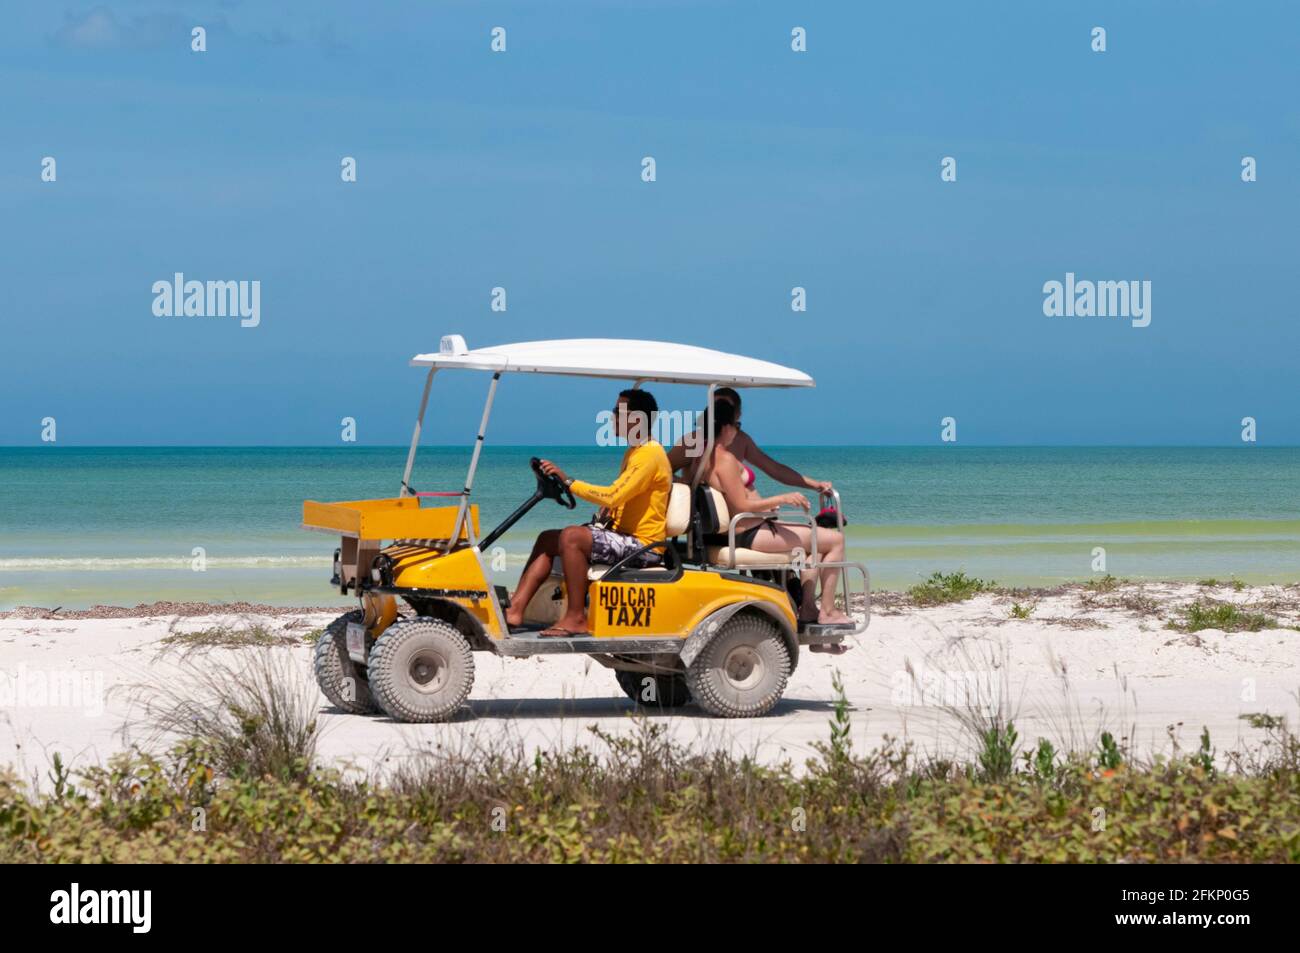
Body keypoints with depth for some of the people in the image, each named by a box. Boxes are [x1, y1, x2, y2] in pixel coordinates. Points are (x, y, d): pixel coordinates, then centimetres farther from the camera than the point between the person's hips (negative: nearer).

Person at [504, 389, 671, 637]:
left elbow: (612, 496, -26)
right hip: (624, 537, 10)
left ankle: (576, 618, -24)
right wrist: (608, 509, 6)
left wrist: (568, 481, -24)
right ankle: (515, 610, -10)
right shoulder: (634, 452, 19)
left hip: (643, 545, -10)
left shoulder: (649, 455, -14)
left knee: (571, 537, -28)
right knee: (548, 539, 1)